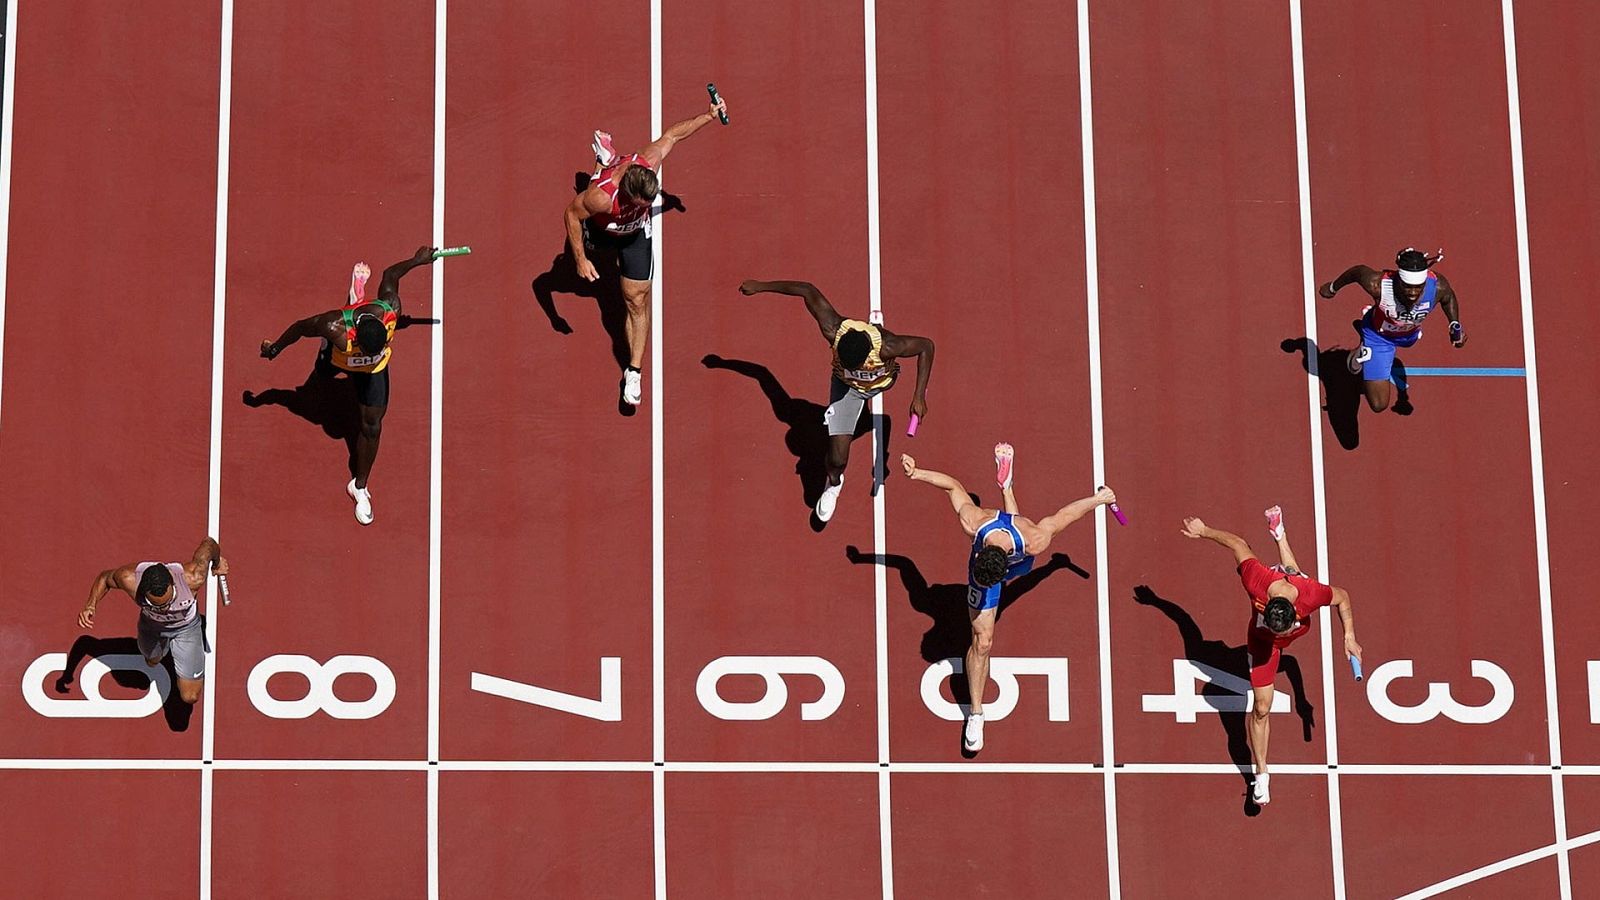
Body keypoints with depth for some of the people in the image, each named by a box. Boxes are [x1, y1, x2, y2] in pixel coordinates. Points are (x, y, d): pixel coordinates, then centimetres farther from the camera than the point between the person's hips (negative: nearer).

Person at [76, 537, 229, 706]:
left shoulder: (192, 579, -46)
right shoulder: (129, 579, -40)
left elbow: (208, 543, -26)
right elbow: (104, 577, -15)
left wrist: (217, 562, -3)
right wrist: (90, 606, -31)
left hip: (185, 627, -2)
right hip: (151, 625, 2)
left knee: (190, 697, 1)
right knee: (152, 662, 31)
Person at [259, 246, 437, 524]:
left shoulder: (390, 310, -43)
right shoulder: (335, 328, -49)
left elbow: (390, 275, -22)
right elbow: (300, 327, -27)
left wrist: (417, 260, -2)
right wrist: (275, 349, -9)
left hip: (374, 369, 1)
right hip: (338, 359, -1)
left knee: (371, 425, 0)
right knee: (321, 375, 37)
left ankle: (359, 487, 22)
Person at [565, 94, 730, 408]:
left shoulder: (648, 163, -41)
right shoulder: (601, 197, -50)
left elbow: (670, 136, -22)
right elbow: (571, 213, -31)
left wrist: (709, 115, -13)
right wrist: (580, 260, -27)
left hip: (636, 234, 1)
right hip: (600, 232, -1)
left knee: (637, 301, -2)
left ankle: (634, 371, 12)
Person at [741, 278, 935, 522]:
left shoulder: (887, 346, -45)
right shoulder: (834, 331, -41)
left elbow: (926, 346, -27)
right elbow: (808, 290, -28)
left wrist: (919, 396, -30)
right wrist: (761, 286, -19)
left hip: (881, 381, 0)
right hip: (846, 386, 0)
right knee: (837, 461, -5)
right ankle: (833, 484, 30)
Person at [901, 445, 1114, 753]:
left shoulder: (1035, 541, -48)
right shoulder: (973, 523, -46)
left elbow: (1065, 513, -30)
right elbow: (954, 485, -29)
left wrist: (1099, 499, -14)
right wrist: (916, 473, -25)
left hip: (1018, 562, 1)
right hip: (984, 558, -1)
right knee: (982, 641, -6)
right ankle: (975, 715, 8)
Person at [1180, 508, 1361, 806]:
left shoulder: (1311, 593, -46)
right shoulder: (1256, 580, -47)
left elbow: (1342, 597, -23)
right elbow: (1238, 543, -30)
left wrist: (1349, 636, -25)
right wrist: (1204, 531, -16)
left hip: (1301, 629, 2)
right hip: (1262, 642, -2)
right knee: (1261, 707, -1)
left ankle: (1278, 531, 67)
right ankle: (1261, 776, 12)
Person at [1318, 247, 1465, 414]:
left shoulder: (1438, 287, -38)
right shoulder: (1377, 285, -45)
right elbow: (1357, 271, -21)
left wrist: (1455, 326, -17)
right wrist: (1333, 287, -3)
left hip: (1410, 334, 3)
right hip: (1379, 336, -3)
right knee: (1378, 405, -3)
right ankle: (1363, 351, 23)